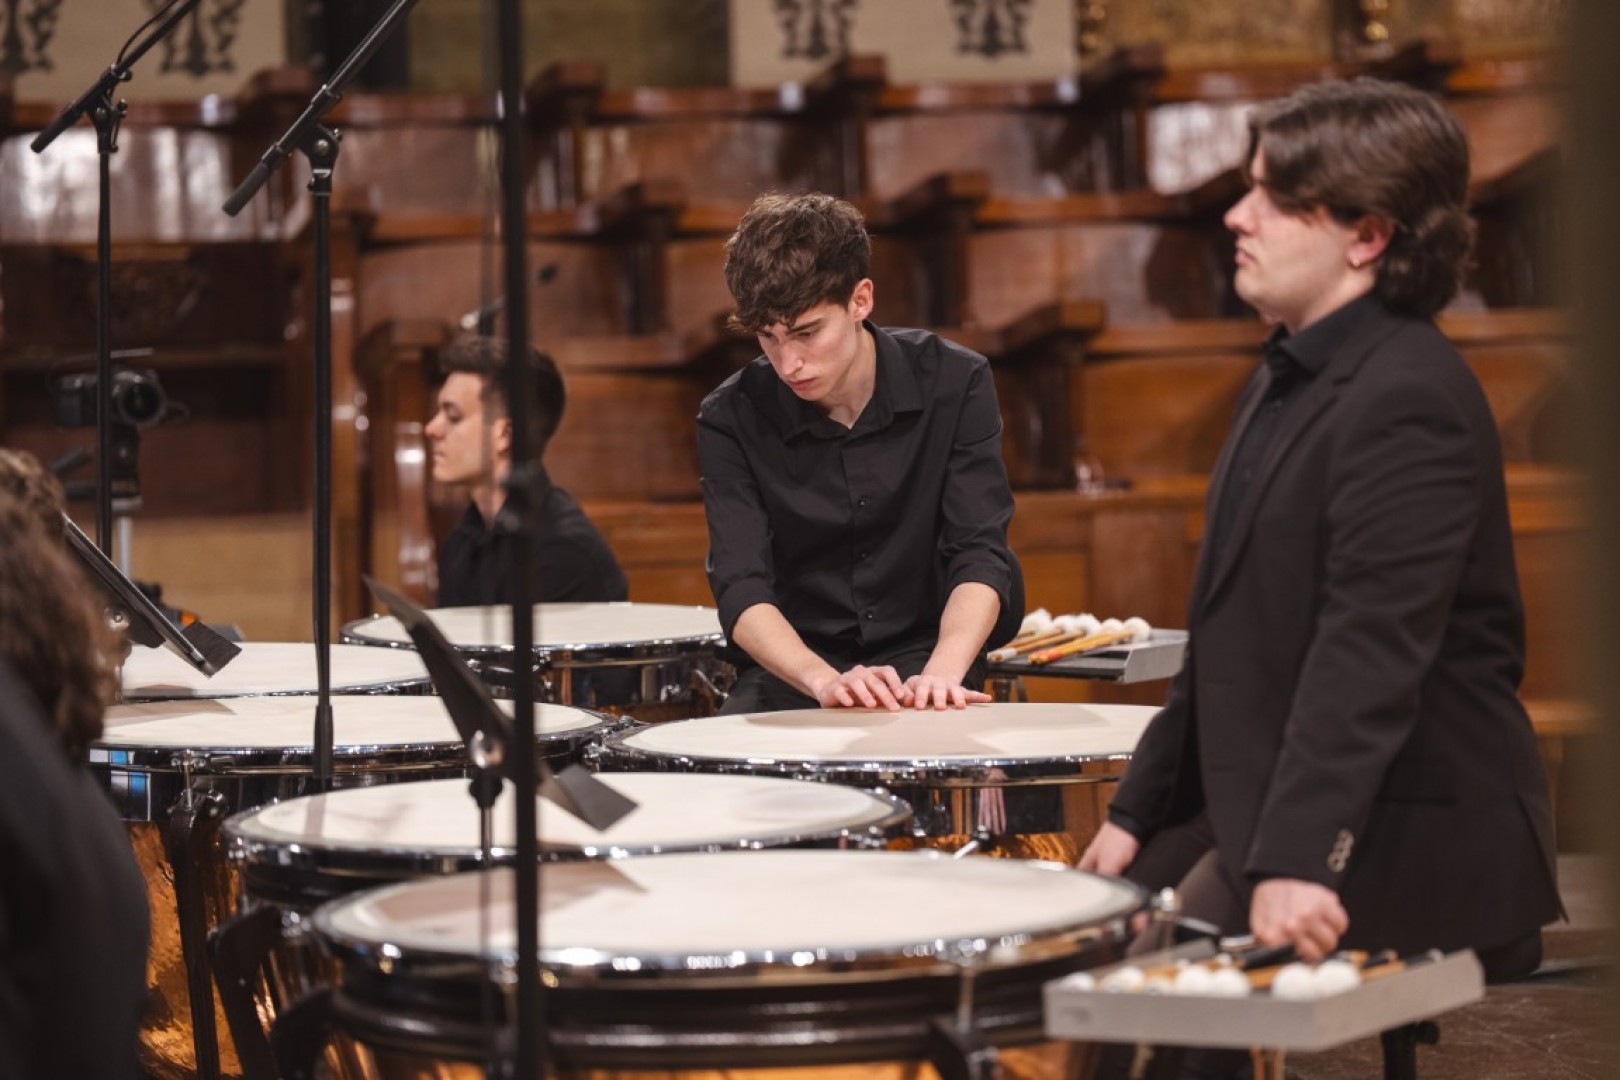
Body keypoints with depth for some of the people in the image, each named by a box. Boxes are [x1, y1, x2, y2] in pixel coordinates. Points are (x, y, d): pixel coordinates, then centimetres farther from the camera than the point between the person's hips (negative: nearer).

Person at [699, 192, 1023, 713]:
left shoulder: (953, 382, -7)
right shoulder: (732, 418, -8)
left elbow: (981, 557, -14)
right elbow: (740, 588, -17)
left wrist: (941, 673, -34)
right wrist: (825, 682, -37)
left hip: (920, 657, -1)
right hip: (791, 678, 1)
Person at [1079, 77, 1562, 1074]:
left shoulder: (1408, 401, -18)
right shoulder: (1291, 380, 15)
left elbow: (1372, 653, -27)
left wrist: (1297, 859, -33)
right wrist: (1139, 811, 16)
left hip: (1399, 845, -10)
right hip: (1257, 808, 10)